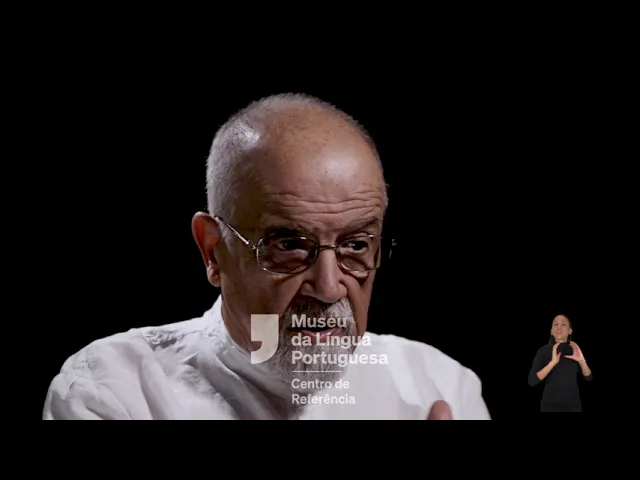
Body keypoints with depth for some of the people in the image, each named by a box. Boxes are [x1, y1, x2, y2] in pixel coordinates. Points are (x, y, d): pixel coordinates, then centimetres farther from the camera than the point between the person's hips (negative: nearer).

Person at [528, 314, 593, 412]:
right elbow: (532, 381, -15)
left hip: (573, 404, 3)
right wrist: (552, 362, -26)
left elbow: (589, 377, 4)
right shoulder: (543, 351, -7)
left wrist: (581, 361, -15)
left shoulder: (575, 350, 3)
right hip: (550, 404, -3)